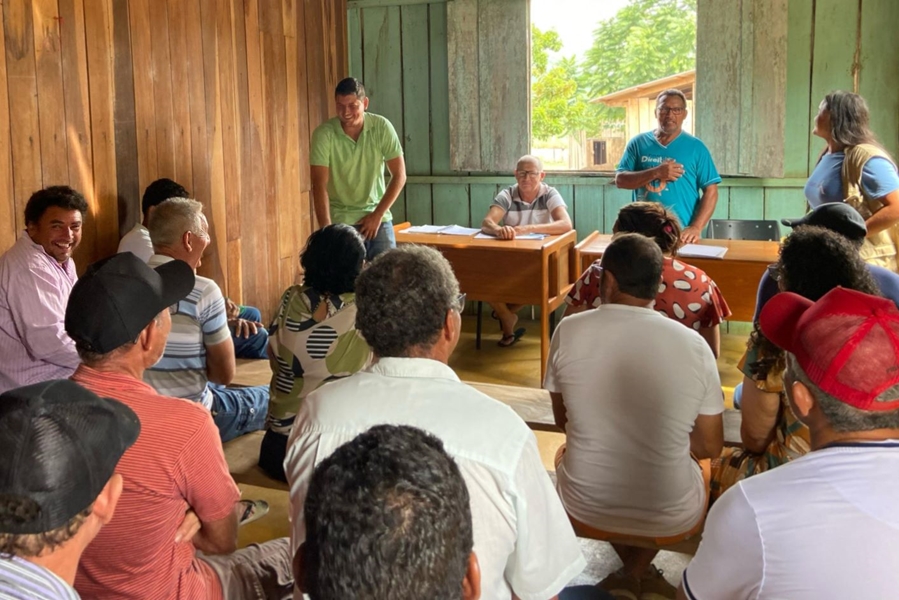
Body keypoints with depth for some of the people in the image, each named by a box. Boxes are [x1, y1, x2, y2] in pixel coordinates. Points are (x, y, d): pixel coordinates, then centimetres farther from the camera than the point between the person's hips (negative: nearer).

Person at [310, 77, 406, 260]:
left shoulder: (382, 127, -7)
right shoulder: (323, 134, -13)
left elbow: (399, 175, -4)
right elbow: (319, 185, -17)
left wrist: (378, 214, -9)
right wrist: (326, 230, -25)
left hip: (378, 219, 2)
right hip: (341, 222, -2)